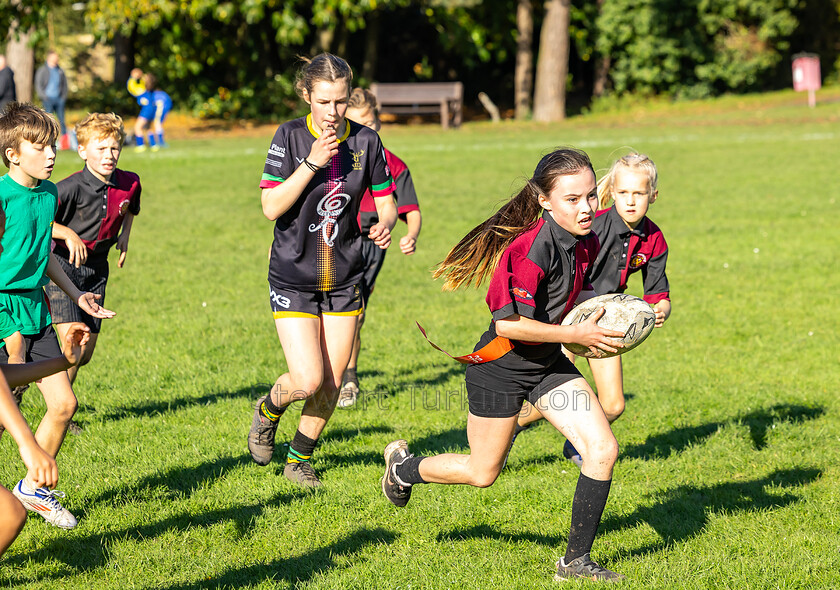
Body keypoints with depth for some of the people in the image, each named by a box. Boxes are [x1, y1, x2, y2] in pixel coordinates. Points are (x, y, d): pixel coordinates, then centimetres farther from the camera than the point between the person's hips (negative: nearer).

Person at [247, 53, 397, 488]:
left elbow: (385, 201, 6)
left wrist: (385, 224, -17)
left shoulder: (366, 141, -2)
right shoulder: (290, 137, -11)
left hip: (344, 280, 3)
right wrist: (312, 163, -27)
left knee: (331, 385, 5)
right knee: (308, 381, -13)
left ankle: (299, 459, 29)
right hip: (293, 278, -3)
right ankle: (268, 411, 21)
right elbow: (271, 207, -17)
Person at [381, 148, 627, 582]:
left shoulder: (585, 243, -2)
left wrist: (594, 318, 1)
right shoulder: (533, 248, -29)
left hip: (548, 364, 7)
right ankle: (403, 467, 40)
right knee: (482, 474, 11)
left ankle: (576, 561, 4)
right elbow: (510, 324, -31)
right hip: (501, 367, -7)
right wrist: (577, 334, -25)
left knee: (603, 450, -7)